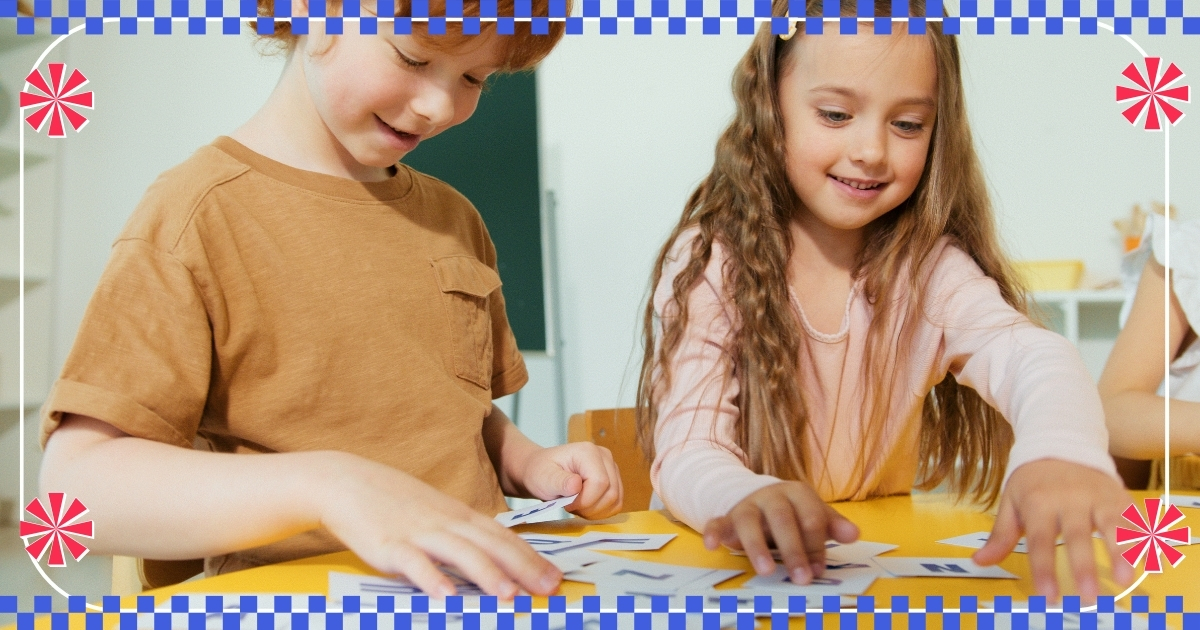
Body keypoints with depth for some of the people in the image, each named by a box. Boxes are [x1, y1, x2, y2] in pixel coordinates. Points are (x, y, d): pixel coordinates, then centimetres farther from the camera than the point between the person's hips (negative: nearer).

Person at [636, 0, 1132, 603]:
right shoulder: (709, 263, -8)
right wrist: (747, 497, -38)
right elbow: (686, 451, -15)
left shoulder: (928, 269, -1)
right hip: (740, 569, 0)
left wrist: (1061, 449, -41)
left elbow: (1029, 355, -19)